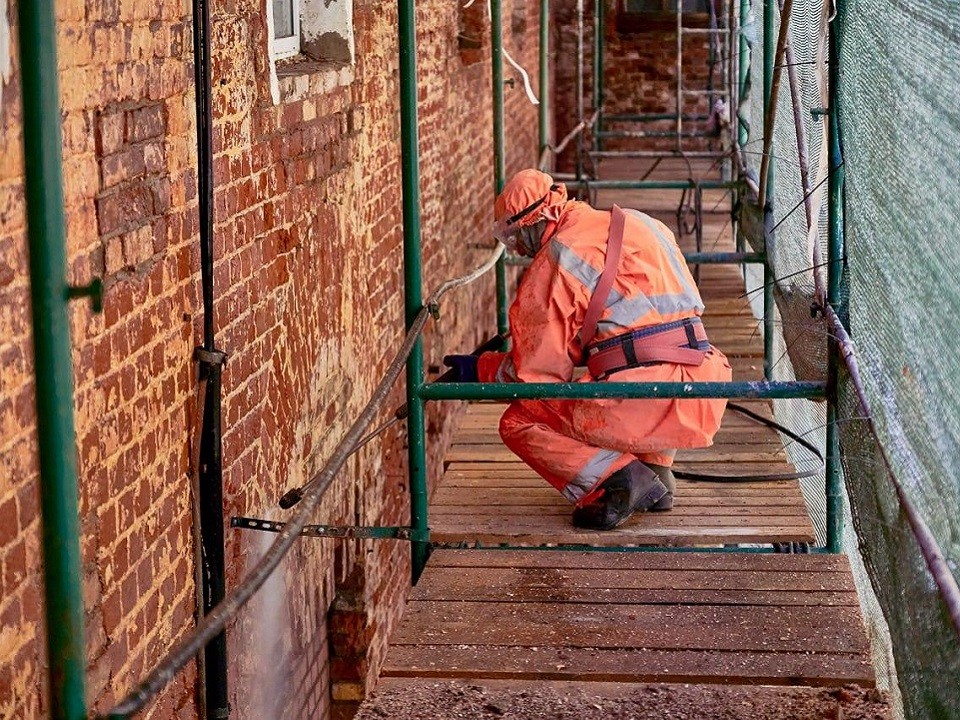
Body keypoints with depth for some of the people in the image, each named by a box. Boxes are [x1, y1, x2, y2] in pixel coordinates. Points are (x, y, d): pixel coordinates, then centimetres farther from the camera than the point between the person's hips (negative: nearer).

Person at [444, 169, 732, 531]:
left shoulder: (556, 259, -1)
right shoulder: (640, 223, 19)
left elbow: (539, 369, 0)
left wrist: (480, 369, 18)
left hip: (639, 404, -7)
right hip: (703, 403, 7)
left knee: (518, 424, 13)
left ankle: (617, 478, -7)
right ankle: (655, 467, 20)